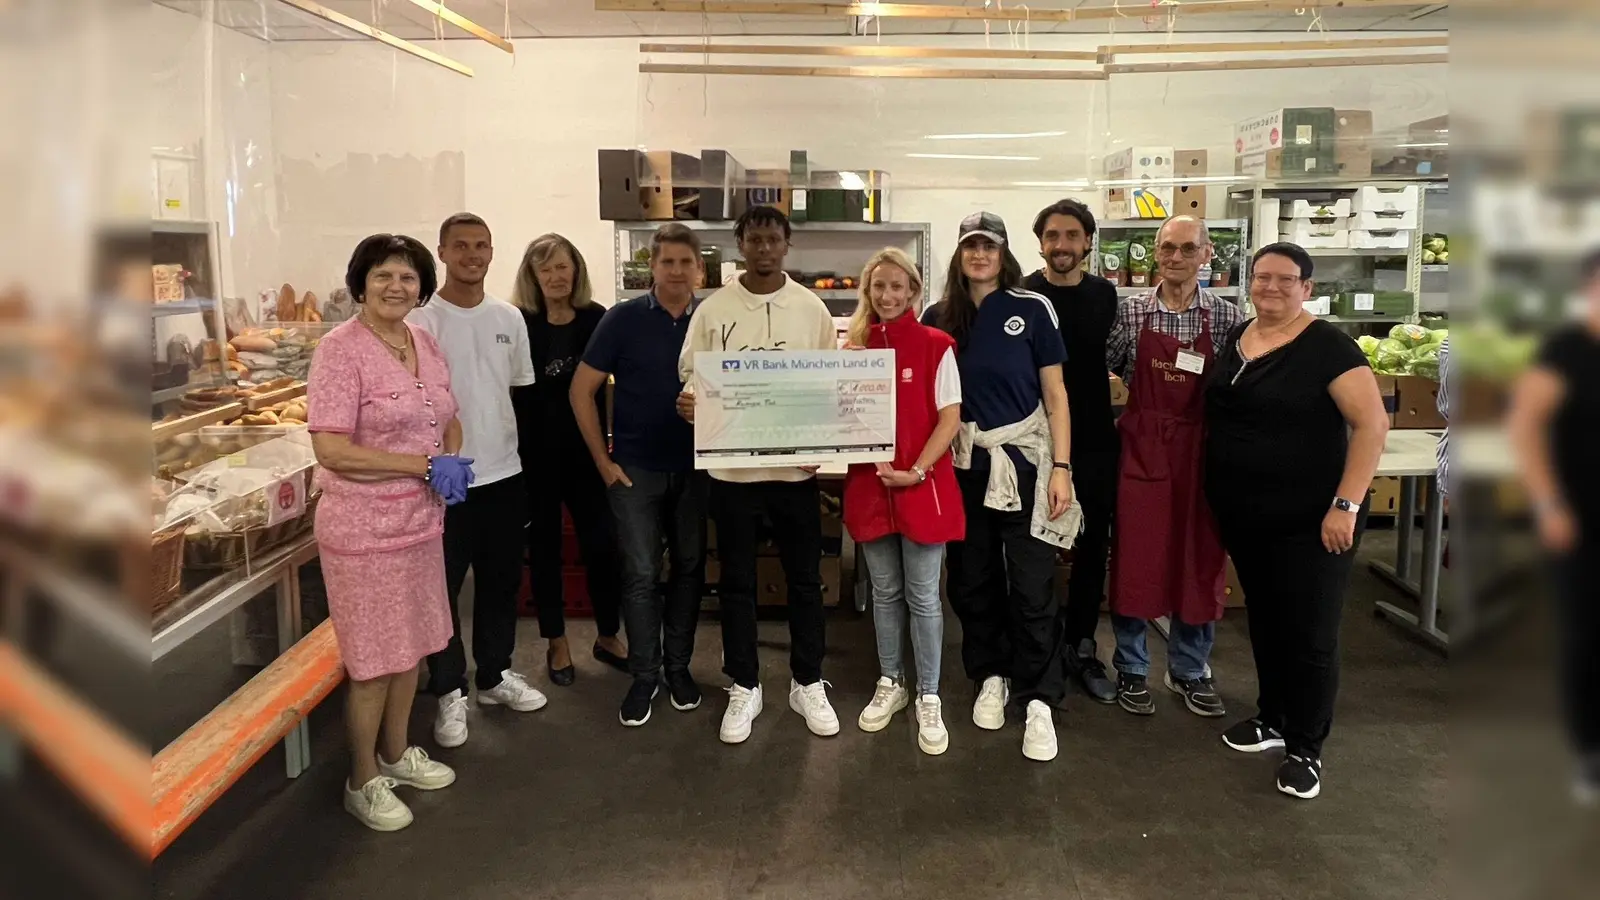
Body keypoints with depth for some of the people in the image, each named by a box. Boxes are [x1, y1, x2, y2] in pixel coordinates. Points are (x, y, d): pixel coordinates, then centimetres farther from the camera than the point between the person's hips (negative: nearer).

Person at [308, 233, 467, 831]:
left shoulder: (426, 344, 6)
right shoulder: (341, 350, -16)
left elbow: (449, 421, 17)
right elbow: (331, 450, -22)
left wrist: (453, 461, -5)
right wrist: (426, 466, -22)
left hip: (421, 519, 7)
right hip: (364, 528, -7)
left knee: (412, 645, 19)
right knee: (373, 659, 5)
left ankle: (396, 751, 39)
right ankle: (363, 782, 24)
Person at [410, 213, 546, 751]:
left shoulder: (509, 319, 6)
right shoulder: (423, 321, -8)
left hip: (505, 473, 5)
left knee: (501, 583, 15)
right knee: (443, 587, 4)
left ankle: (495, 675, 32)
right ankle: (450, 691, 18)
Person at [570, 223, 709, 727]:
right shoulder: (624, 319, -5)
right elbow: (582, 390, -3)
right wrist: (603, 461, -6)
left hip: (695, 467, 3)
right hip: (636, 468, -2)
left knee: (689, 567, 10)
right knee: (641, 573, 0)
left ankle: (678, 667, 25)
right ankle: (644, 677, 13)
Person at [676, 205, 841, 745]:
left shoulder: (812, 309, 2)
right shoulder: (712, 310, 0)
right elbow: (692, 375, 3)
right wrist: (688, 402, -20)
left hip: (795, 465, 1)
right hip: (732, 466, 0)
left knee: (805, 579, 10)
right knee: (736, 582, 9)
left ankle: (808, 683, 26)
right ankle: (744, 687, 23)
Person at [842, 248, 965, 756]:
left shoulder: (935, 346, -5)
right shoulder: (855, 347, 6)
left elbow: (950, 419, -8)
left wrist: (917, 472, -16)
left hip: (923, 487, -3)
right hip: (870, 486, 4)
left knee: (923, 597, 3)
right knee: (884, 593, 15)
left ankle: (928, 698, 17)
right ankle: (890, 684, 30)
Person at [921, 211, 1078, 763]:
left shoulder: (1032, 310, -3)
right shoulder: (938, 318, 6)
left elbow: (1055, 396, -2)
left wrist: (1061, 467, -8)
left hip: (1024, 461, -3)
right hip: (963, 465, 3)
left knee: (1031, 584, -4)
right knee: (971, 579, 10)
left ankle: (1038, 699, 7)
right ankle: (991, 678, 28)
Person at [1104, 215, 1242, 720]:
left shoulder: (1227, 318, 0)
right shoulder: (1130, 313, 0)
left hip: (1201, 451, 1)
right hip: (1141, 449, -1)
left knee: (1199, 561, 9)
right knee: (1134, 558, 5)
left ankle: (1189, 671, 26)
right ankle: (1131, 669, 21)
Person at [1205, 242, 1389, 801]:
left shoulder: (1327, 345, -13)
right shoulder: (1235, 339, 7)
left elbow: (1372, 423, -16)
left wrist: (1346, 505, -21)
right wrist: (1214, 494, 10)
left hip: (1309, 520, -6)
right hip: (1243, 517, 6)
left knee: (1309, 634, 3)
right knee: (1264, 620, 19)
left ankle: (1306, 749, 18)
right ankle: (1273, 718, 37)